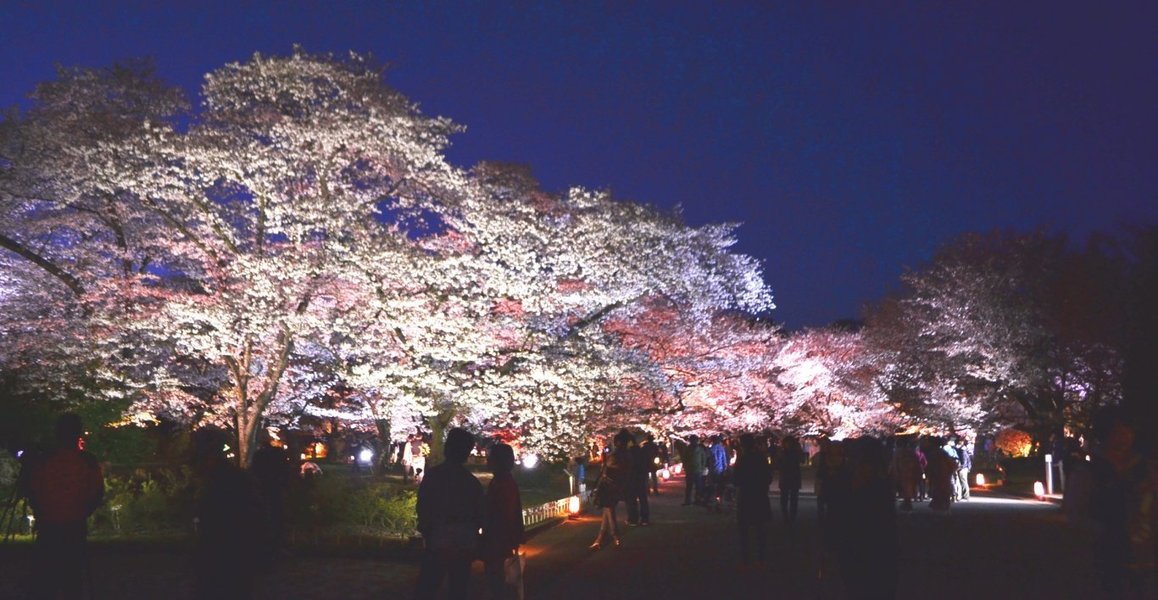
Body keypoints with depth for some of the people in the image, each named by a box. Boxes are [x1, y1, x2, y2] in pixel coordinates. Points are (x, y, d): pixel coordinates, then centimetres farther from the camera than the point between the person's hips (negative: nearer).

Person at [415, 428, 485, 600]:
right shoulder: (472, 481, 5)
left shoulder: (433, 474, -5)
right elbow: (479, 515, 8)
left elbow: (423, 507, -6)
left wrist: (425, 533, 7)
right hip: (465, 544, 4)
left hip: (438, 541, -3)